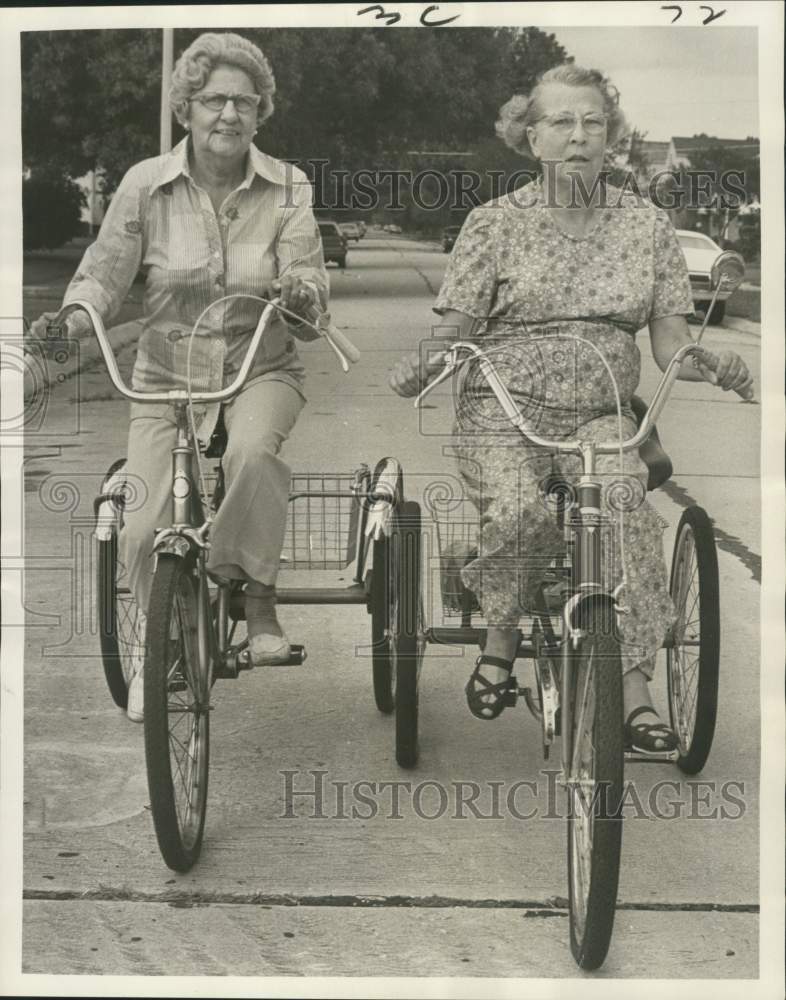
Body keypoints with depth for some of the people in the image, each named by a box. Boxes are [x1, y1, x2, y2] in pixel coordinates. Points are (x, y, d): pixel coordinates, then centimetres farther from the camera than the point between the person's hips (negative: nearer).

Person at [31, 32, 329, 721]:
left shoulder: (287, 188, -3)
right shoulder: (147, 185, -3)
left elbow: (307, 281, -8)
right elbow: (105, 273, -1)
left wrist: (299, 292, -31)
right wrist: (74, 315, -22)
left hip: (261, 371, -1)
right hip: (167, 376, 1)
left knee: (253, 448, -37)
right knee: (142, 532, -14)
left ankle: (258, 594, -16)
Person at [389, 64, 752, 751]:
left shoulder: (647, 225, 8)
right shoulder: (495, 223, 3)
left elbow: (670, 343, 5)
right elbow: (457, 329, 0)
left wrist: (713, 364, -17)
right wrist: (423, 366, -22)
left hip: (601, 412, 1)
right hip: (505, 410, -1)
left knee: (627, 504, -31)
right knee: (519, 514, -33)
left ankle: (635, 690, -28)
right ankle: (502, 638, -4)